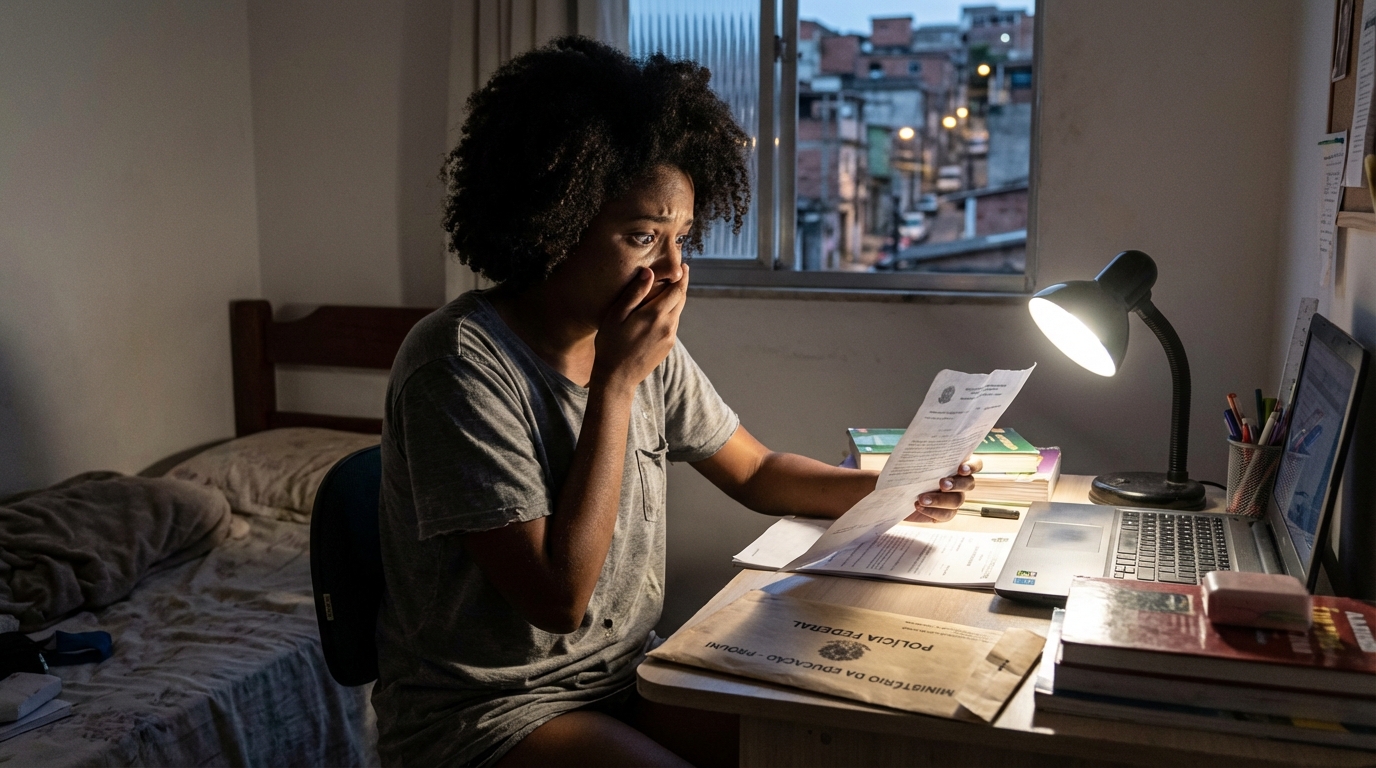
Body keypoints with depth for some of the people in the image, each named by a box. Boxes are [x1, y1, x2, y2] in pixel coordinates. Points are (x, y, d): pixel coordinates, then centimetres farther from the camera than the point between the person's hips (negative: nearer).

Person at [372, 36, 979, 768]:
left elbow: (755, 472, 11)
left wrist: (886, 488, -5)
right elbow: (559, 598, -24)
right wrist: (615, 385, -25)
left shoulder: (648, 346, -2)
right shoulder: (460, 364, -23)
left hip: (623, 675, 7)